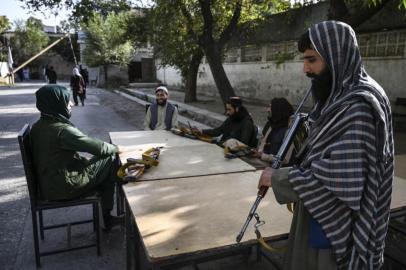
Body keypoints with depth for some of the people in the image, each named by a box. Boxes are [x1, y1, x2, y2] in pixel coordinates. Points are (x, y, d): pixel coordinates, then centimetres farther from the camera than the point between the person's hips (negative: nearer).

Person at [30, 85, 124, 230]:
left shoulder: (38, 126, 3)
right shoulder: (63, 130, -25)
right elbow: (98, 147, -19)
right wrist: (116, 148, 0)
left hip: (48, 183, 9)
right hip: (63, 187, -9)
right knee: (111, 160, -1)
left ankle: (106, 218, 23)